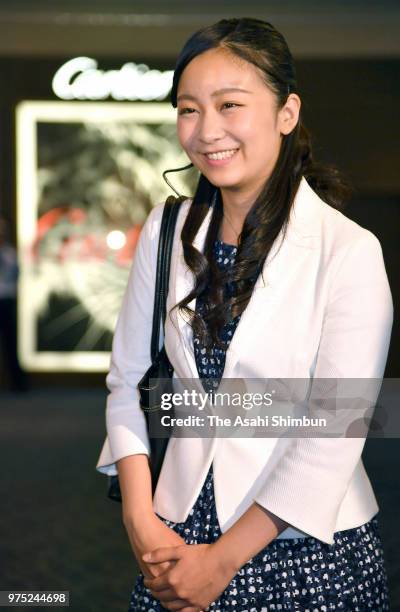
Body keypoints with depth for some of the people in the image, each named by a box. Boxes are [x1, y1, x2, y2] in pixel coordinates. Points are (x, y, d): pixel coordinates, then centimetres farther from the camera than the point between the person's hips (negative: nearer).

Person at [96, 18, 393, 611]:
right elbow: (128, 380, 4)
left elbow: (335, 436, -16)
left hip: (308, 547, -3)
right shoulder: (167, 232, 0)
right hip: (181, 533, 4)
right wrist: (140, 522, -7)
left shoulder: (350, 251, -15)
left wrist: (223, 560, -13)